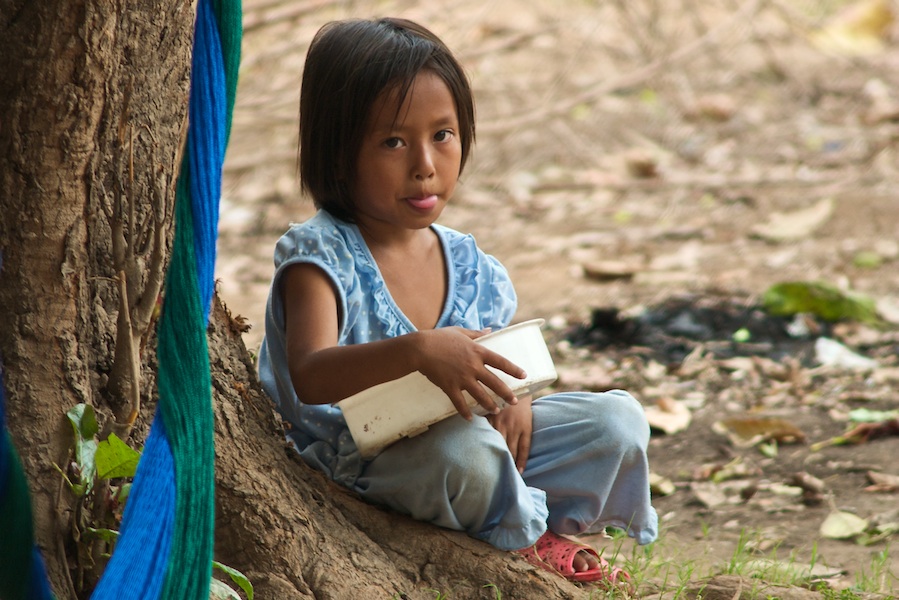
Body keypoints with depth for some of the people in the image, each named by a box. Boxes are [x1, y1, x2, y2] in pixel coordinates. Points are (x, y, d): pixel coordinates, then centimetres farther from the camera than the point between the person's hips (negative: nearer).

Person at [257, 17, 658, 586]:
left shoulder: (473, 269, 3)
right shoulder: (320, 255, -16)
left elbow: (496, 362, 14)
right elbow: (310, 377, -31)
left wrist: (515, 399, -12)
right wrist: (417, 351, -45)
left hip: (471, 433, 6)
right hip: (354, 457, -6)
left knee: (619, 420, -4)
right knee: (466, 449, -37)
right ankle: (521, 535, -4)